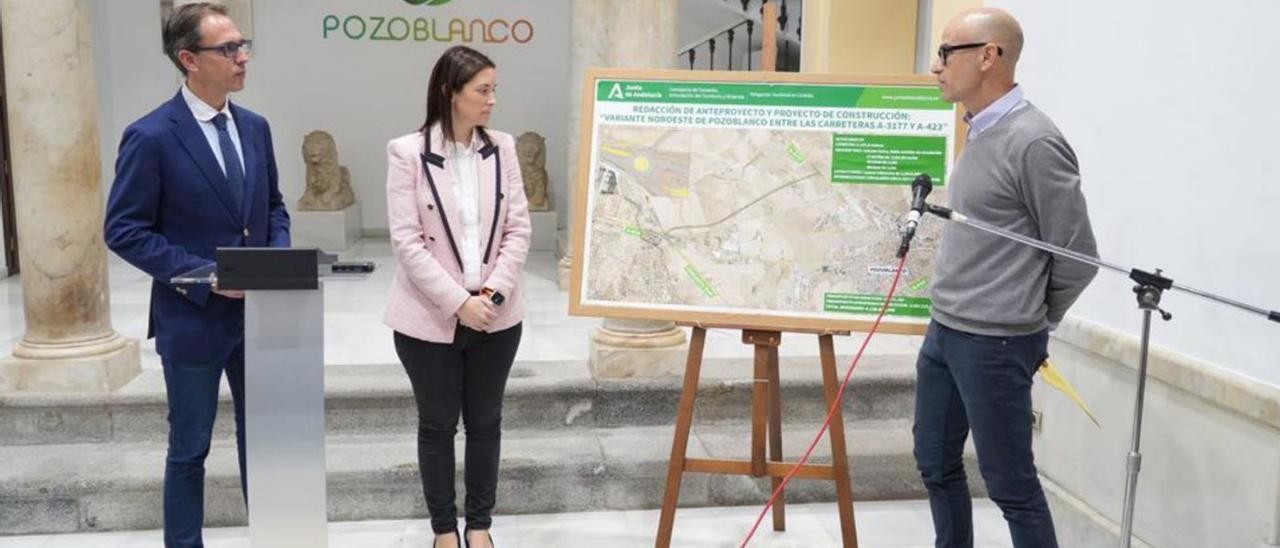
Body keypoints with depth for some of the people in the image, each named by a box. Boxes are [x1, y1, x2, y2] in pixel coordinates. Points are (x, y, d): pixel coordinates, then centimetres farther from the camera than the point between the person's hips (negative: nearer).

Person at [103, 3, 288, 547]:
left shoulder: (255, 126, 5)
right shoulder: (150, 136, -14)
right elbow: (124, 231, -13)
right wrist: (204, 277, -19)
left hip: (258, 312, 6)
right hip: (194, 317, -5)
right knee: (190, 447, 10)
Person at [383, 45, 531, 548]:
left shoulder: (502, 148, 1)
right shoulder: (407, 153, -9)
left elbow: (518, 228, 0)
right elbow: (407, 241, -12)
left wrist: (495, 292, -13)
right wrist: (458, 302, -18)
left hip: (495, 317, 3)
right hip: (431, 318, -3)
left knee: (485, 422, 14)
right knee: (437, 425, 11)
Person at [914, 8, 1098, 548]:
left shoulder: (1033, 143, -18)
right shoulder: (980, 133, 9)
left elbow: (1077, 258, -14)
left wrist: (1026, 323, 1)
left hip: (994, 345, -9)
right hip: (943, 332, 9)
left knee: (1010, 483, 4)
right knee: (936, 463, 18)